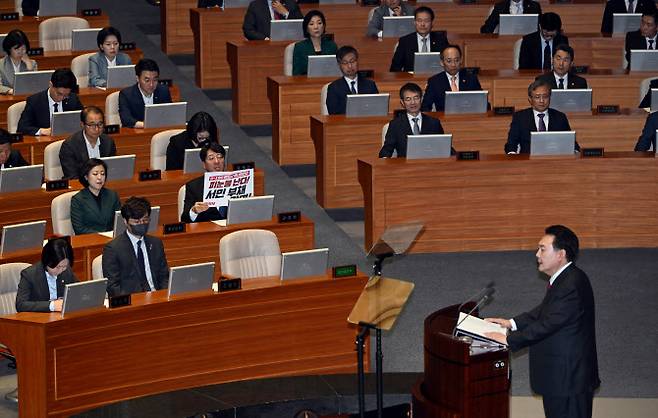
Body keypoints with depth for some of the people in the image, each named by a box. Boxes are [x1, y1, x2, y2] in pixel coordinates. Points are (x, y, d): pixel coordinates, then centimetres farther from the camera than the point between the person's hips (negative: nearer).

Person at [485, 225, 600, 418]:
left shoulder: (573, 284, -24)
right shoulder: (563, 279, 9)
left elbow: (548, 324, -25)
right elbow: (543, 311, 20)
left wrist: (509, 340, -18)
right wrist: (512, 323, 9)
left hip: (569, 378, -10)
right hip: (557, 375, 10)